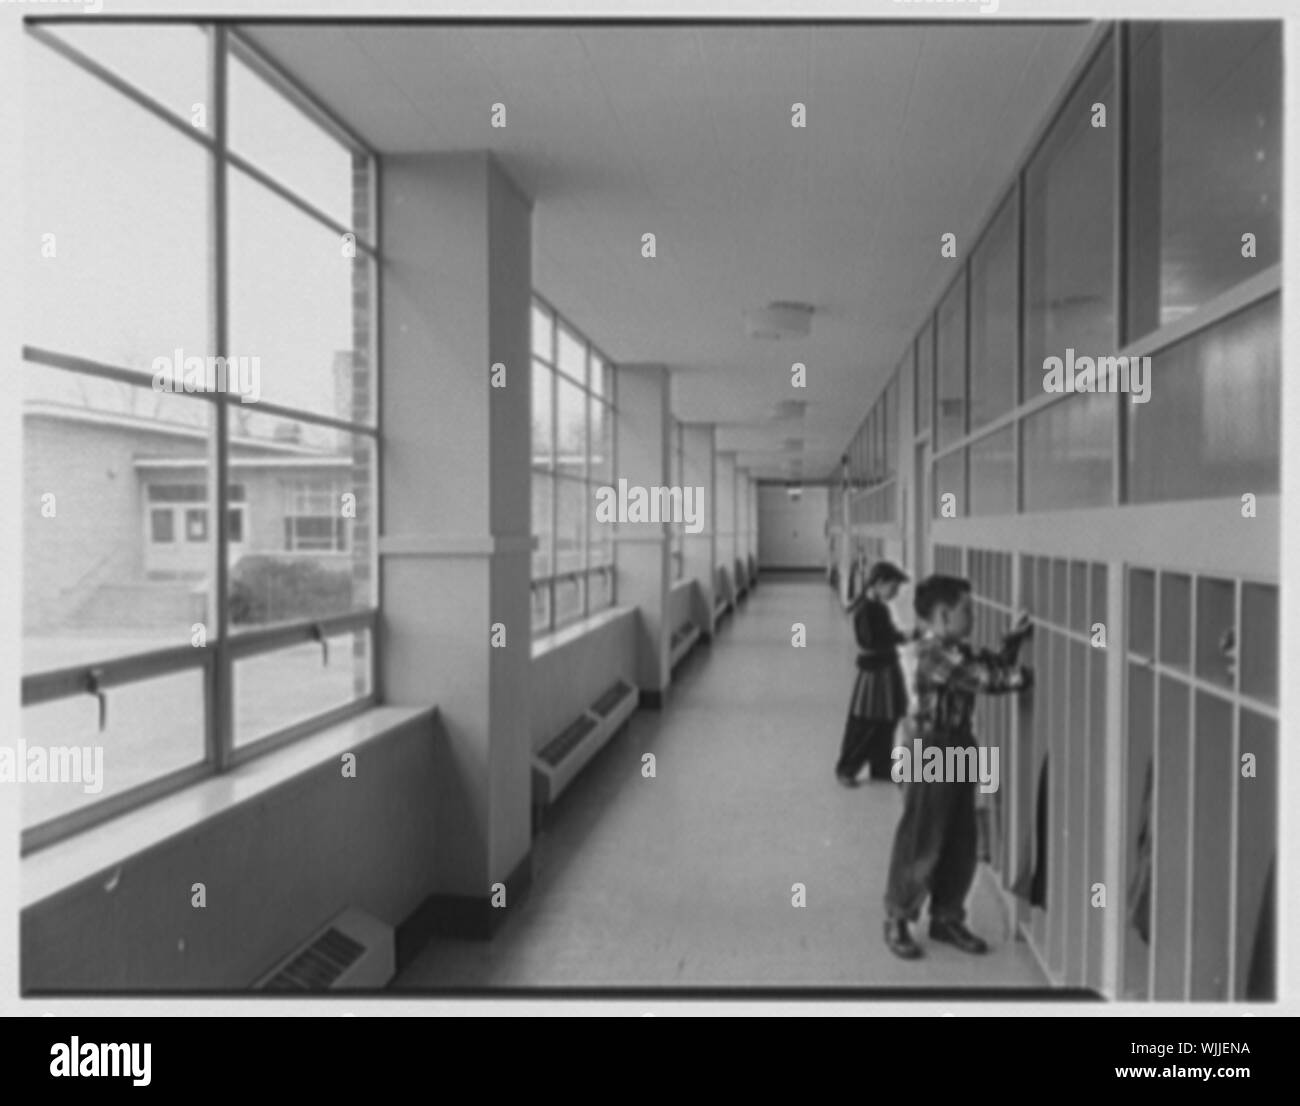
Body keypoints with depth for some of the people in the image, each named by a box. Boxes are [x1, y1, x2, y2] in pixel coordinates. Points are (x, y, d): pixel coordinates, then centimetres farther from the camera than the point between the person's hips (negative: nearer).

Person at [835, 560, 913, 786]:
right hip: (873, 671, -9)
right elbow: (870, 642, -24)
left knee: (887, 723, 15)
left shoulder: (880, 608, 7)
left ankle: (881, 768, 27)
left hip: (889, 668, 9)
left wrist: (901, 635, -3)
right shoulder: (865, 609, -18)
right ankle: (845, 769, 15)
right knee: (864, 725, 0)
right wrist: (901, 638, -20)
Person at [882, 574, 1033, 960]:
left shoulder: (957, 651, 11)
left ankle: (947, 918, 28)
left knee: (960, 844, 14)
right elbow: (987, 679, -26)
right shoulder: (935, 654, -20)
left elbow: (994, 665, 13)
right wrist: (1026, 676, -20)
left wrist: (1015, 637, 3)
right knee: (920, 844, 1)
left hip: (959, 751, 9)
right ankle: (897, 920, 16)